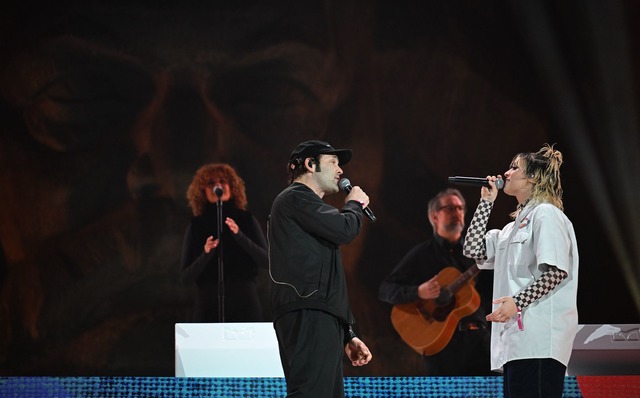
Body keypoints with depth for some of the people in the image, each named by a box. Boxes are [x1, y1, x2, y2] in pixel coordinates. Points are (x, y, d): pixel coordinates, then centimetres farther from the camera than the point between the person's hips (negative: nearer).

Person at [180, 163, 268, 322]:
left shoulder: (246, 220, 7)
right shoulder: (196, 225, 7)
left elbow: (267, 260, -2)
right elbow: (186, 276, 4)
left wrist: (240, 236, -15)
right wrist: (206, 254, -14)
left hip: (245, 304, 0)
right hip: (209, 307, 0)